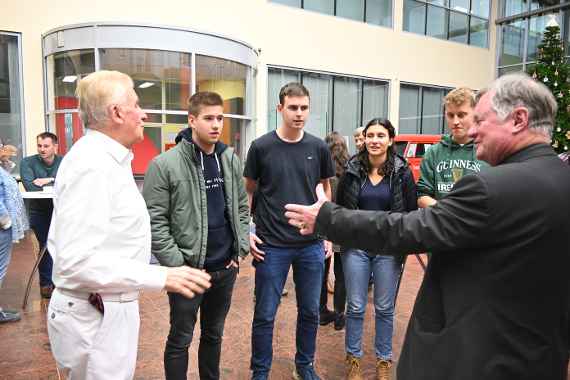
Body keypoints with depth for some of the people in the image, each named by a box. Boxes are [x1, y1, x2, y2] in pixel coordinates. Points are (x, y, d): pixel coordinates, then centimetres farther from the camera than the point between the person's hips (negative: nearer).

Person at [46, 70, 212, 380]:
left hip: (106, 308, 10)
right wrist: (160, 277, -28)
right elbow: (77, 260, -28)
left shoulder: (99, 158, 10)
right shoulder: (93, 164, -22)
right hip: (96, 318, -10)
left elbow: (61, 242, 15)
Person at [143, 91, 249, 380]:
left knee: (214, 335, 22)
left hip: (226, 268, 5)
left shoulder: (231, 160, 4)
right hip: (187, 269, -4)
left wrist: (241, 248, 3)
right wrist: (177, 263, -14)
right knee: (180, 339, 13)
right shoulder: (164, 165, -12)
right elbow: (154, 221, -12)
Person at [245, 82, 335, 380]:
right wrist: (246, 231, -5)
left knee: (310, 311, 15)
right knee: (265, 314, 8)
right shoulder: (261, 147, -5)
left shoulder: (318, 148, 1)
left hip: (312, 245, 3)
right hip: (271, 246, -2)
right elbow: (248, 191, 3)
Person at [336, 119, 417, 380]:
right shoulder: (352, 170, -1)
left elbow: (412, 212, 1)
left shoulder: (402, 172, -4)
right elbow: (339, 207, 7)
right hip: (356, 247, 1)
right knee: (356, 307, 9)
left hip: (389, 250, 0)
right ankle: (353, 358, 28)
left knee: (385, 308, 12)